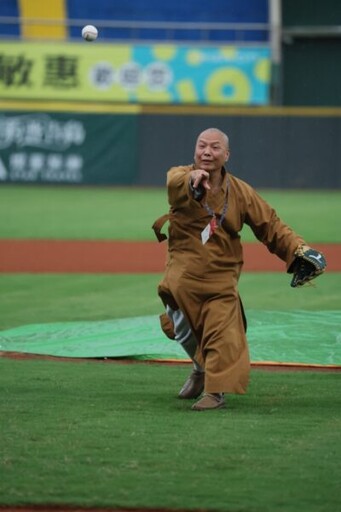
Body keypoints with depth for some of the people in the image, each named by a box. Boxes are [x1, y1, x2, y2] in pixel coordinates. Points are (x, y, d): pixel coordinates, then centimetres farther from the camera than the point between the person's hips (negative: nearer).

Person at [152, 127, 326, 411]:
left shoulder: (240, 191, -3)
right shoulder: (181, 178, -10)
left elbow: (272, 226, -1)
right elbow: (175, 183, -36)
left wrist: (299, 249, -18)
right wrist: (192, 181, -60)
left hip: (221, 279, -1)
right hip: (182, 277, 1)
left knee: (222, 333, -14)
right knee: (182, 329, 17)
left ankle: (215, 390, -5)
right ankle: (202, 368, 44)